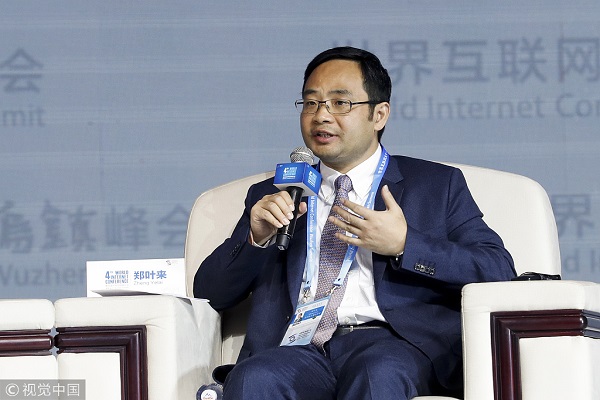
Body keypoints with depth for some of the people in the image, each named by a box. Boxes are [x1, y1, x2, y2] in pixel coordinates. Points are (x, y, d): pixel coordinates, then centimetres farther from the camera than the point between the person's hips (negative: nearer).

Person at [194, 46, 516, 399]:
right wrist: (256, 237, -1)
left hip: (395, 343, -2)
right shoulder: (271, 196, 25)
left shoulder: (439, 185, 18)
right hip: (300, 349, 2)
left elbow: (500, 273, 5)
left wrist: (404, 244, -6)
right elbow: (210, 294, 19)